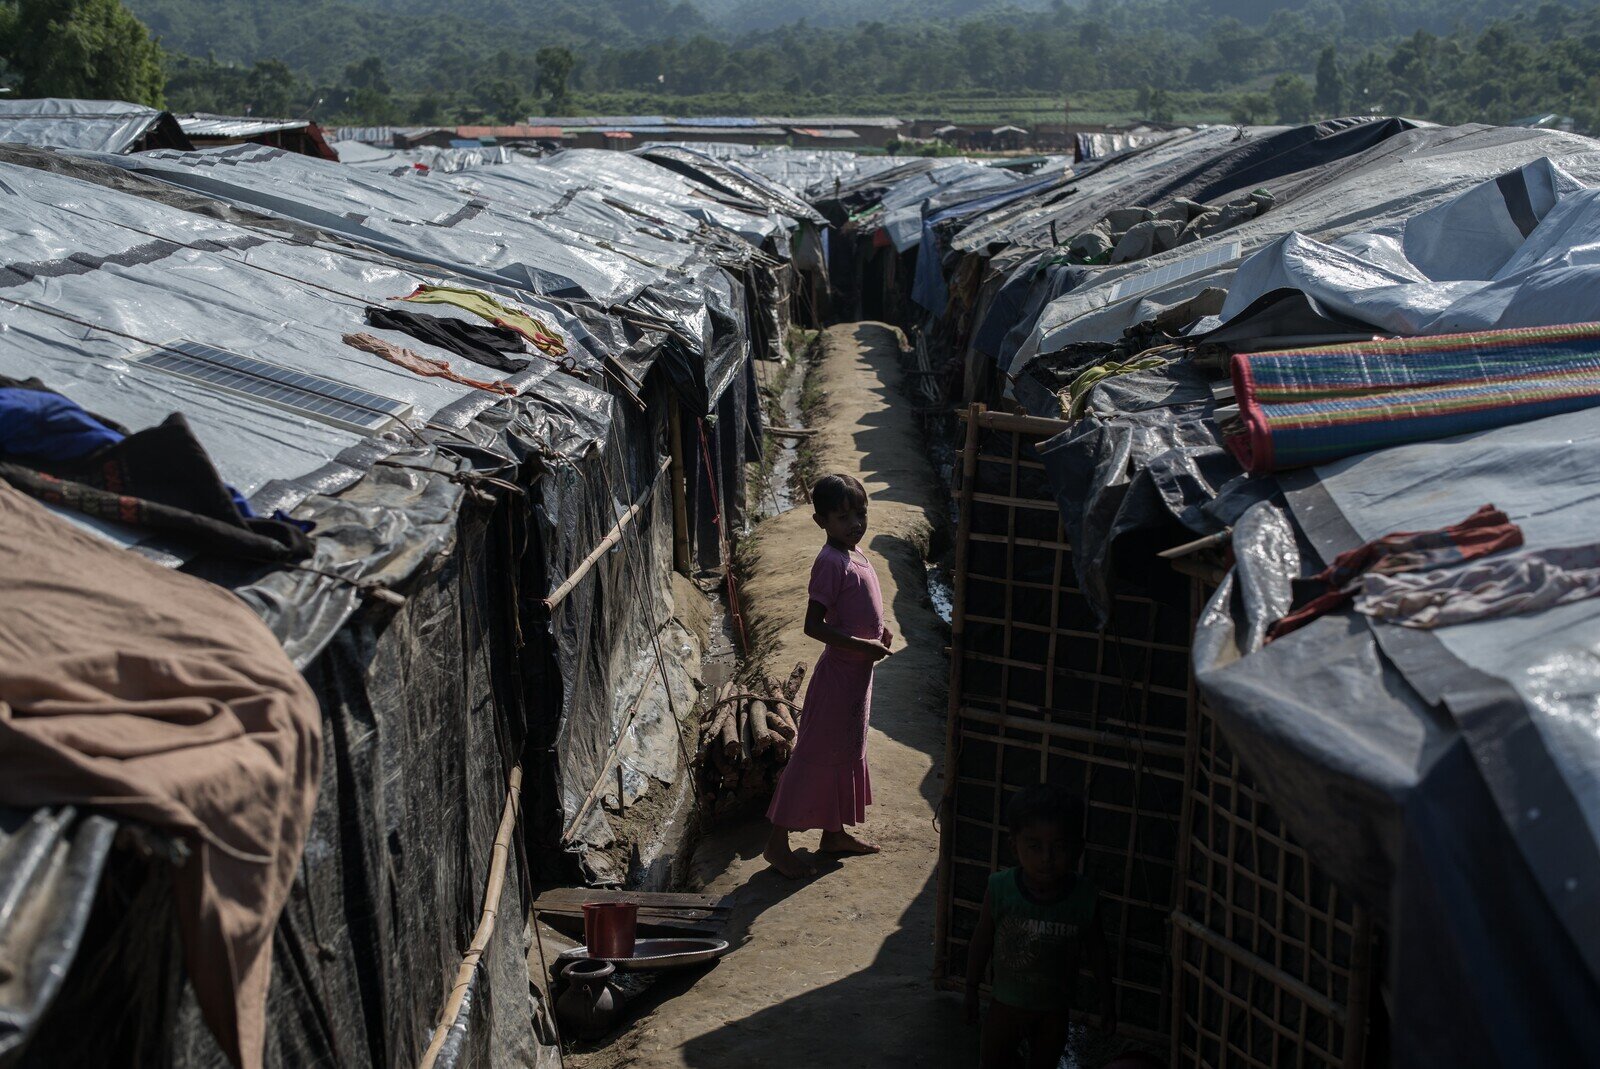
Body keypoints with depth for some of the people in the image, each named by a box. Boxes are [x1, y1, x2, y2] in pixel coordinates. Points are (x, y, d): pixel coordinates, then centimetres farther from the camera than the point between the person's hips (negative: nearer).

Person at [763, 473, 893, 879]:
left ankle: (835, 833, 32)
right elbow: (813, 625, -24)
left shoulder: (855, 555, 8)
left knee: (847, 751, 18)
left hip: (859, 671, 9)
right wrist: (862, 646, -25)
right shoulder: (830, 562, -20)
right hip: (839, 672, -9)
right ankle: (778, 842, 7)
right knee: (815, 754, -2)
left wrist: (878, 629, 7)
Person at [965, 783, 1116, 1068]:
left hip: (1054, 1011, 1)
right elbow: (982, 940, -8)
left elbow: (1096, 948, -4)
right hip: (1006, 1003, -1)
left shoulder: (1085, 897, -21)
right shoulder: (1000, 889, -23)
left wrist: (1106, 999, 3)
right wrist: (971, 989, 1)